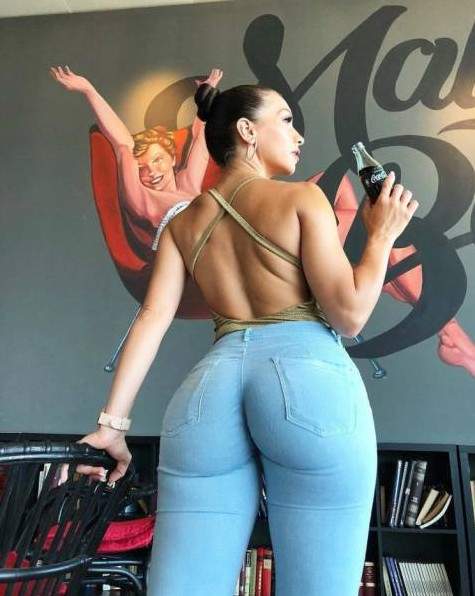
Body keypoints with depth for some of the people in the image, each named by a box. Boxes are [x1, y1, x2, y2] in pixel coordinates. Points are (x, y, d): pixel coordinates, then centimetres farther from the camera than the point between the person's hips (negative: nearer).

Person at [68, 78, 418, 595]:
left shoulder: (183, 223, 18)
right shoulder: (300, 198, 4)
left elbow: (152, 319, 8)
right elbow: (349, 315, -3)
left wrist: (112, 423, 9)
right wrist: (382, 235, 12)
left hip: (209, 385, 5)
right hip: (309, 379, -4)